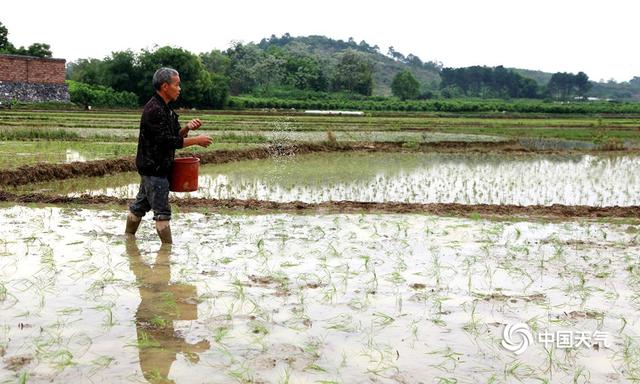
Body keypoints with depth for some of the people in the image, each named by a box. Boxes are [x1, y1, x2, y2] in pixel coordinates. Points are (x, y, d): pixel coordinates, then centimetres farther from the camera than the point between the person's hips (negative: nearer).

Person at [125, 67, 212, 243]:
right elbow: (167, 141, -23)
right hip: (154, 168, -10)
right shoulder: (154, 110, -19)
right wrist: (196, 140, -18)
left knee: (140, 205, 19)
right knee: (162, 211, -5)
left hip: (151, 167, 10)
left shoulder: (165, 109, 13)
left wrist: (187, 128, -5)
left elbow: (175, 135, 15)